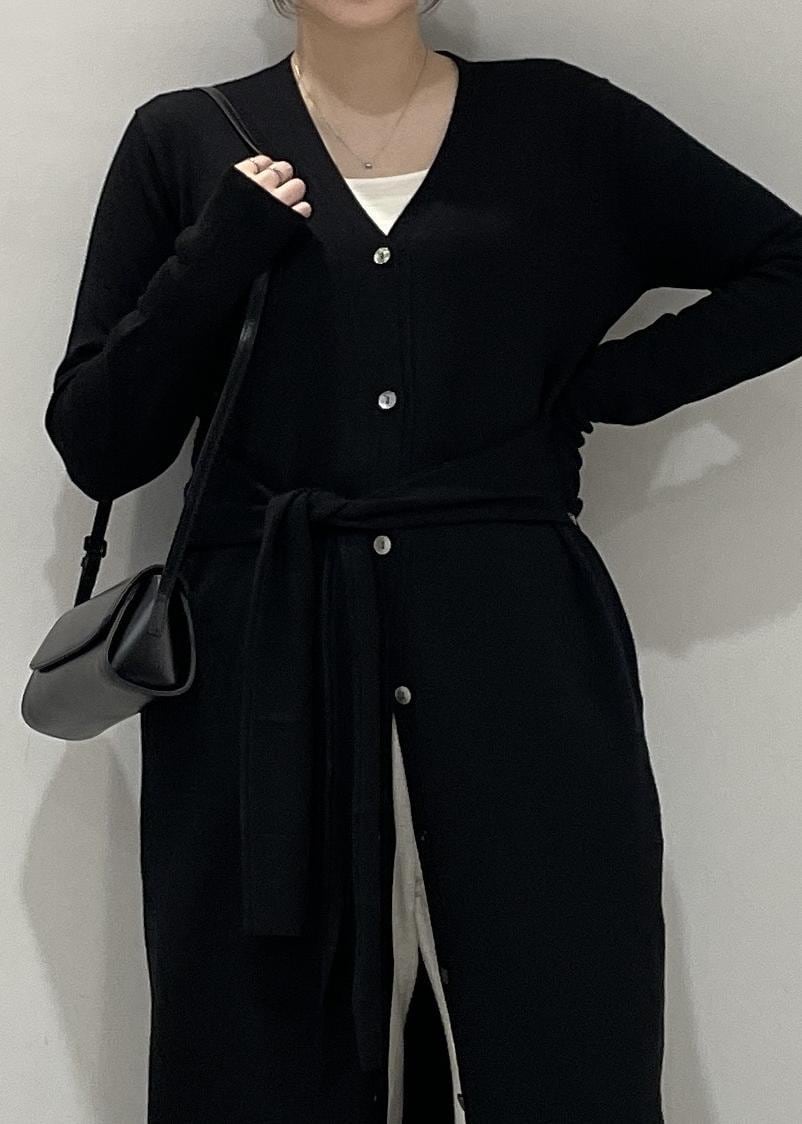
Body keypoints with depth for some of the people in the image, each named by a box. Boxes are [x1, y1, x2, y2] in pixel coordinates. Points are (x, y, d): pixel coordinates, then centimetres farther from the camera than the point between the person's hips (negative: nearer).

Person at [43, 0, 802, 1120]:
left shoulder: (559, 120, 8)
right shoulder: (185, 139, 8)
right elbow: (95, 446, 4)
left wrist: (597, 388, 0)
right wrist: (219, 257, -9)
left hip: (516, 656, 0)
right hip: (263, 665, 0)